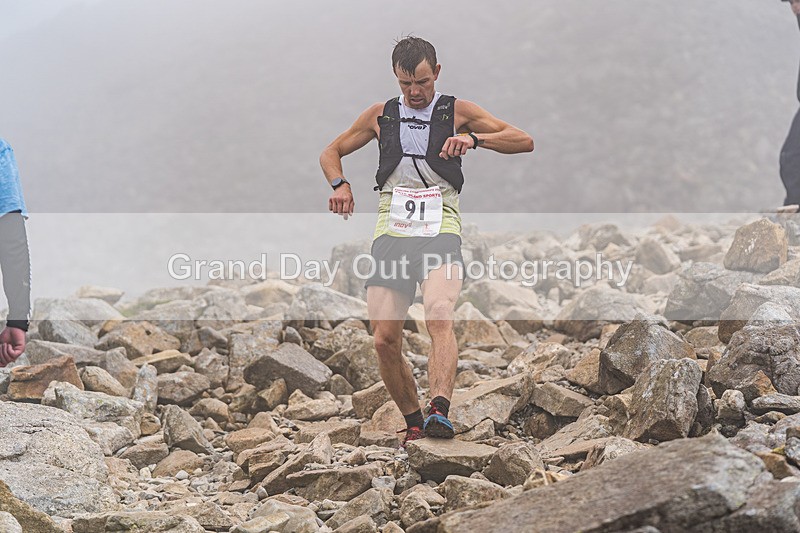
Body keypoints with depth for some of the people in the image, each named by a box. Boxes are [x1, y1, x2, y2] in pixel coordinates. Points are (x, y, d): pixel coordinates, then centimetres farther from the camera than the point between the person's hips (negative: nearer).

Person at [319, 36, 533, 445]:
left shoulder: (458, 112, 7)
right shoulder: (380, 115, 14)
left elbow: (524, 142, 1)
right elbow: (330, 153, 25)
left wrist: (474, 138, -16)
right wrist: (340, 185, 2)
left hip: (441, 231, -3)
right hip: (391, 232, 3)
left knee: (440, 319, -28)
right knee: (384, 340, -5)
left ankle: (439, 411, -42)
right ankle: (413, 422, 12)